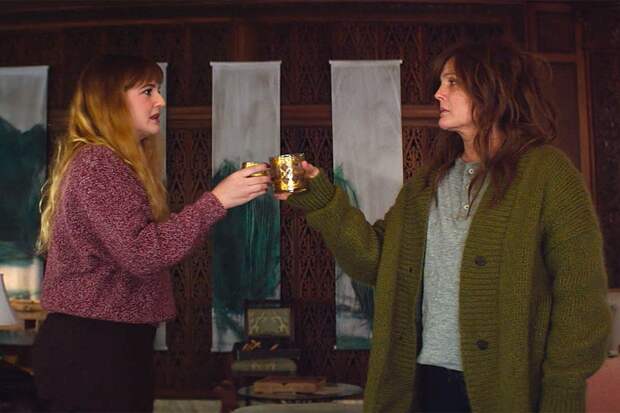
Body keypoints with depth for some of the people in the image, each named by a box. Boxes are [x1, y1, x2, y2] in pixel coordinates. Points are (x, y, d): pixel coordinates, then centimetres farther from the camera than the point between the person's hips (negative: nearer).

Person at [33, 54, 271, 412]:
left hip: (111, 342, 10)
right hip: (90, 348, -10)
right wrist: (216, 201, -24)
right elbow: (142, 254, -25)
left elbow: (151, 238, 10)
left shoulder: (113, 164, 17)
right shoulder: (96, 162, -15)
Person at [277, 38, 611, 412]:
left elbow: (581, 298, -11)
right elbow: (375, 259, 5)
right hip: (427, 381, 5)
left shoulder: (545, 171, -8)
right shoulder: (428, 181, 11)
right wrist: (320, 198, -3)